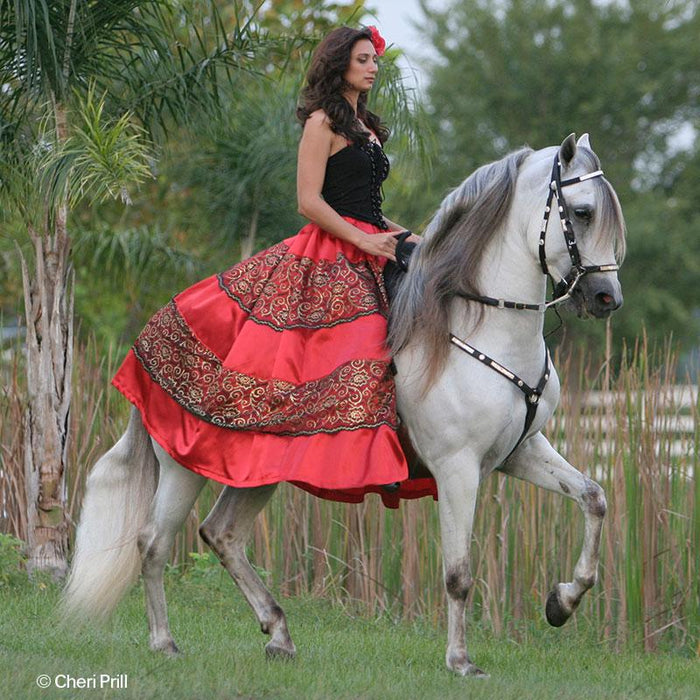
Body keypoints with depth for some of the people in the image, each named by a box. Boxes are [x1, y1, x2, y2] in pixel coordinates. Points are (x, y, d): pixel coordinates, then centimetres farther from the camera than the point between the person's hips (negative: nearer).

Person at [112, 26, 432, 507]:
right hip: (329, 258, -8)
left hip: (369, 262, 8)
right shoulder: (323, 122, -5)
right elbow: (309, 202, -13)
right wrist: (364, 240, -16)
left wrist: (399, 234, 11)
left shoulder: (364, 126, 20)